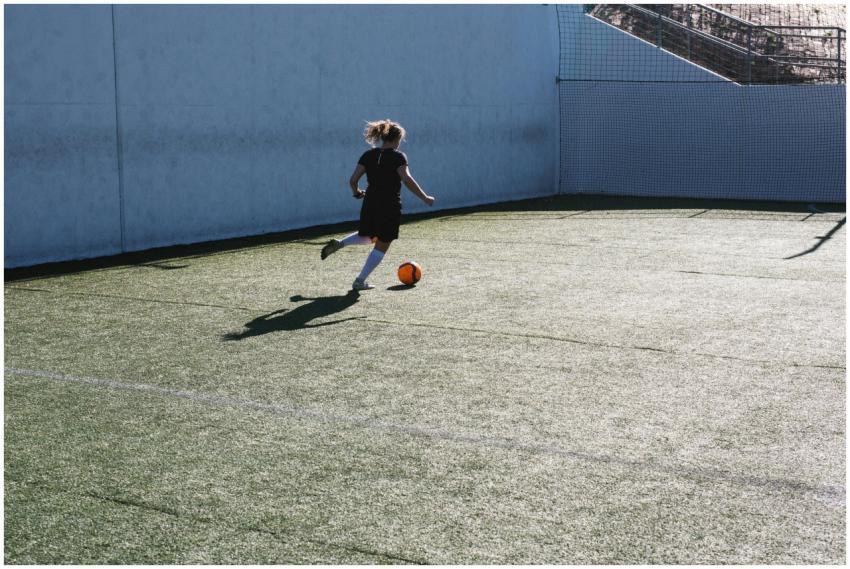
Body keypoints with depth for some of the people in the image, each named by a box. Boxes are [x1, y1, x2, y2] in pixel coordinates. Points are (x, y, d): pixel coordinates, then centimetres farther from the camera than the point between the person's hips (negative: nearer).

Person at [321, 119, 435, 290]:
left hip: (370, 204, 5)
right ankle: (360, 281, 6)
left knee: (367, 237, 29)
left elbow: (353, 180, 0)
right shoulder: (398, 157, -9)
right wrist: (424, 197, -16)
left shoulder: (368, 155, 5)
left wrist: (356, 192, 20)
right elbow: (407, 179, -22)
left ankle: (339, 243, 6)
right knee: (381, 246, 8)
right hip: (390, 207, -5)